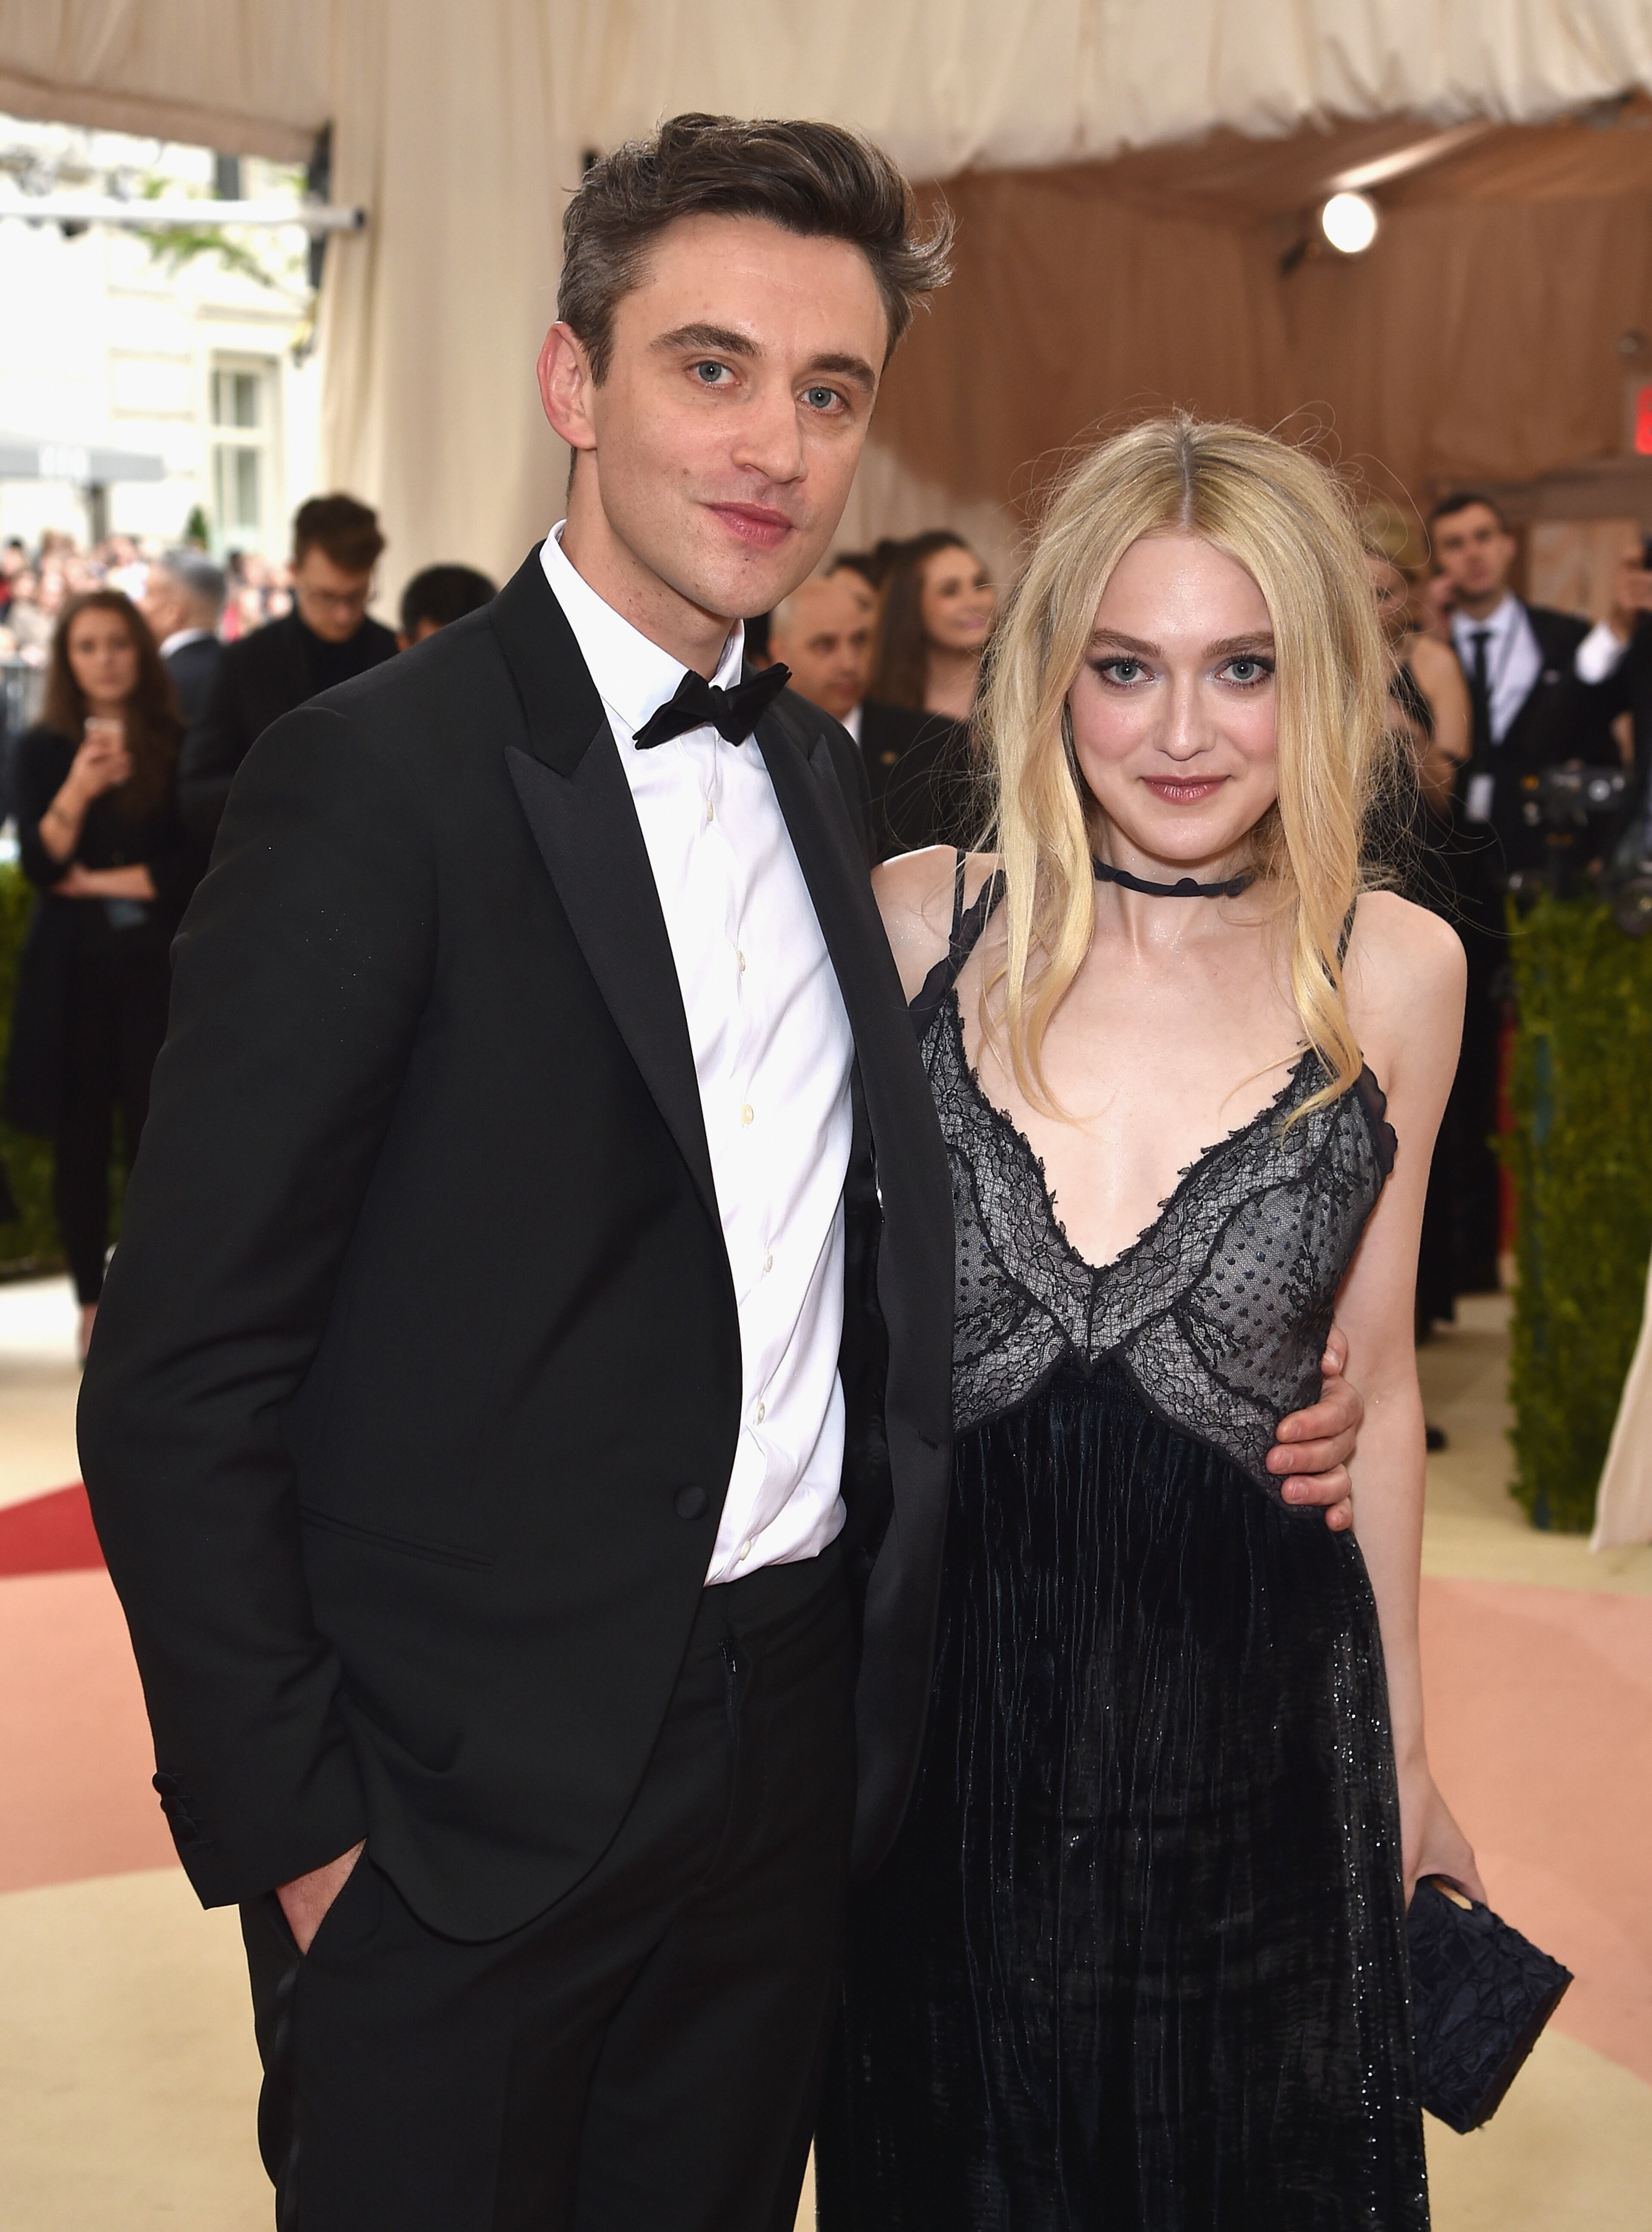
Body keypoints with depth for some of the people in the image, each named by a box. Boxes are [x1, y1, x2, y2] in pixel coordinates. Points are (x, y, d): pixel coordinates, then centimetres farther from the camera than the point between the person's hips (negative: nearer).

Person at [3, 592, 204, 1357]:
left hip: (159, 964, -1)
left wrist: (98, 882, -6)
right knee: (79, 1139, 4)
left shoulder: (179, 747, 1)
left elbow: (198, 862, -5)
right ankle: (92, 1303, 14)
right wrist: (77, 792, -24)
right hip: (71, 969, 1)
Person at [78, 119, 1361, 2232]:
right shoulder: (376, 776, -15)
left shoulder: (822, 773, 8)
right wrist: (289, 1830, -14)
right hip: (466, 1809, -6)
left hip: (799, 1739, 6)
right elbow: (180, 1385, -14)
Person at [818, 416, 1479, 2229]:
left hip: (1254, 1720, 1)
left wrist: (1403, 1750, 10)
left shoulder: (1392, 973, -4)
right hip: (937, 1700, 0)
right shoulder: (916, 922, -7)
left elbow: (1370, 1379, 5)